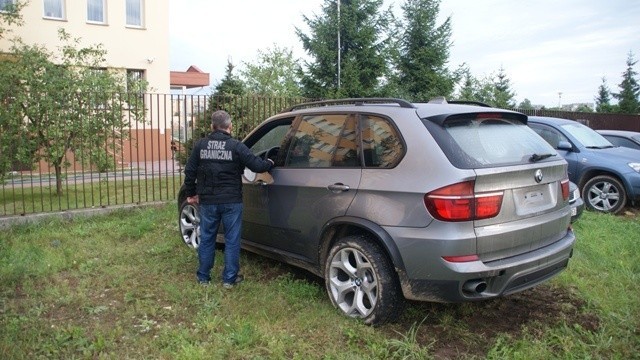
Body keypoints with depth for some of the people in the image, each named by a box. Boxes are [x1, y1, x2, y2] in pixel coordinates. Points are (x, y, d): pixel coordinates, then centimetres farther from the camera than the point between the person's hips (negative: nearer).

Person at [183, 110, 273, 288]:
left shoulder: (200, 145, 1)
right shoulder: (236, 146, -9)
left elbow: (189, 172, 4)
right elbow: (257, 165, -9)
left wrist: (191, 193, 18)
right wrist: (269, 163, 13)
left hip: (207, 201, 3)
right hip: (231, 201, -3)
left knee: (206, 239, 15)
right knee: (232, 240, 8)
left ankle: (203, 277, 25)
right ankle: (229, 279, 14)